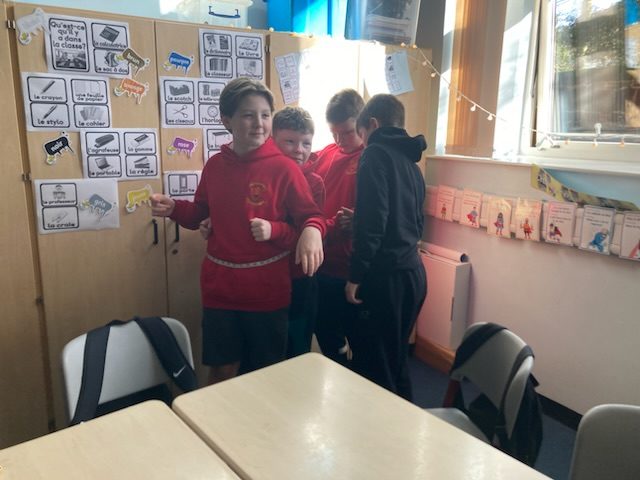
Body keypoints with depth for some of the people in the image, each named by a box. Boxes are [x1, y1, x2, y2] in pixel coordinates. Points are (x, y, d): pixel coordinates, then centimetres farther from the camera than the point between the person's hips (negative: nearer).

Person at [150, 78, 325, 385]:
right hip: (219, 286, 3)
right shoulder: (214, 165, 2)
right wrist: (173, 209, -5)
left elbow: (310, 217, -8)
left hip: (267, 288, -3)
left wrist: (312, 231, -31)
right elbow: (200, 214, 14)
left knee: (266, 374, 14)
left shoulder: (284, 168, -11)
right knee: (221, 370, 15)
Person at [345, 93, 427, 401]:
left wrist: (356, 275, -14)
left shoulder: (376, 154, -7)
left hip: (387, 275, -9)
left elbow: (372, 221, -18)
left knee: (372, 363, 0)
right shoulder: (411, 161, 17)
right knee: (396, 357, 19)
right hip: (413, 271, 9)